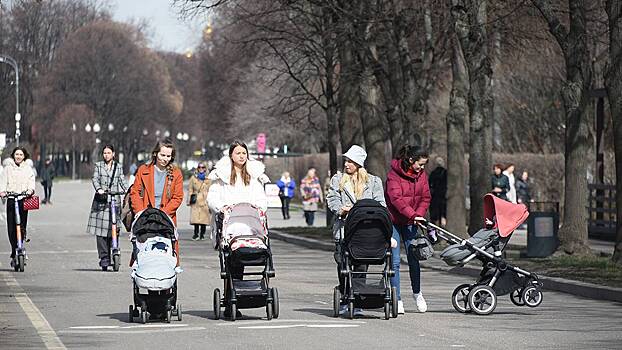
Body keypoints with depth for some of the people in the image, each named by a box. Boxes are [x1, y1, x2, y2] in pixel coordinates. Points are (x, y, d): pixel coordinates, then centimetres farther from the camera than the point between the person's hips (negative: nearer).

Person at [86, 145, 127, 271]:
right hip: (100, 201, -1)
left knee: (112, 229, -6)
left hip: (115, 200, 1)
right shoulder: (98, 166, 11)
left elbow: (122, 181, 10)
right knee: (100, 229, -10)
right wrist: (99, 189, -21)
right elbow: (95, 179, -1)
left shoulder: (118, 167, 16)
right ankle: (104, 257, -9)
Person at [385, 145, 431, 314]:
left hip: (410, 223, 4)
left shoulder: (421, 175, 4)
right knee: (395, 261, -4)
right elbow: (396, 198, -23)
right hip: (393, 220, -4)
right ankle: (397, 300, 2)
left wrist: (420, 214, -12)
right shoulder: (394, 173, -14)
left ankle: (417, 292, 25)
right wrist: (413, 215, -30)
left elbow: (425, 198, 6)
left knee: (414, 258, 3)